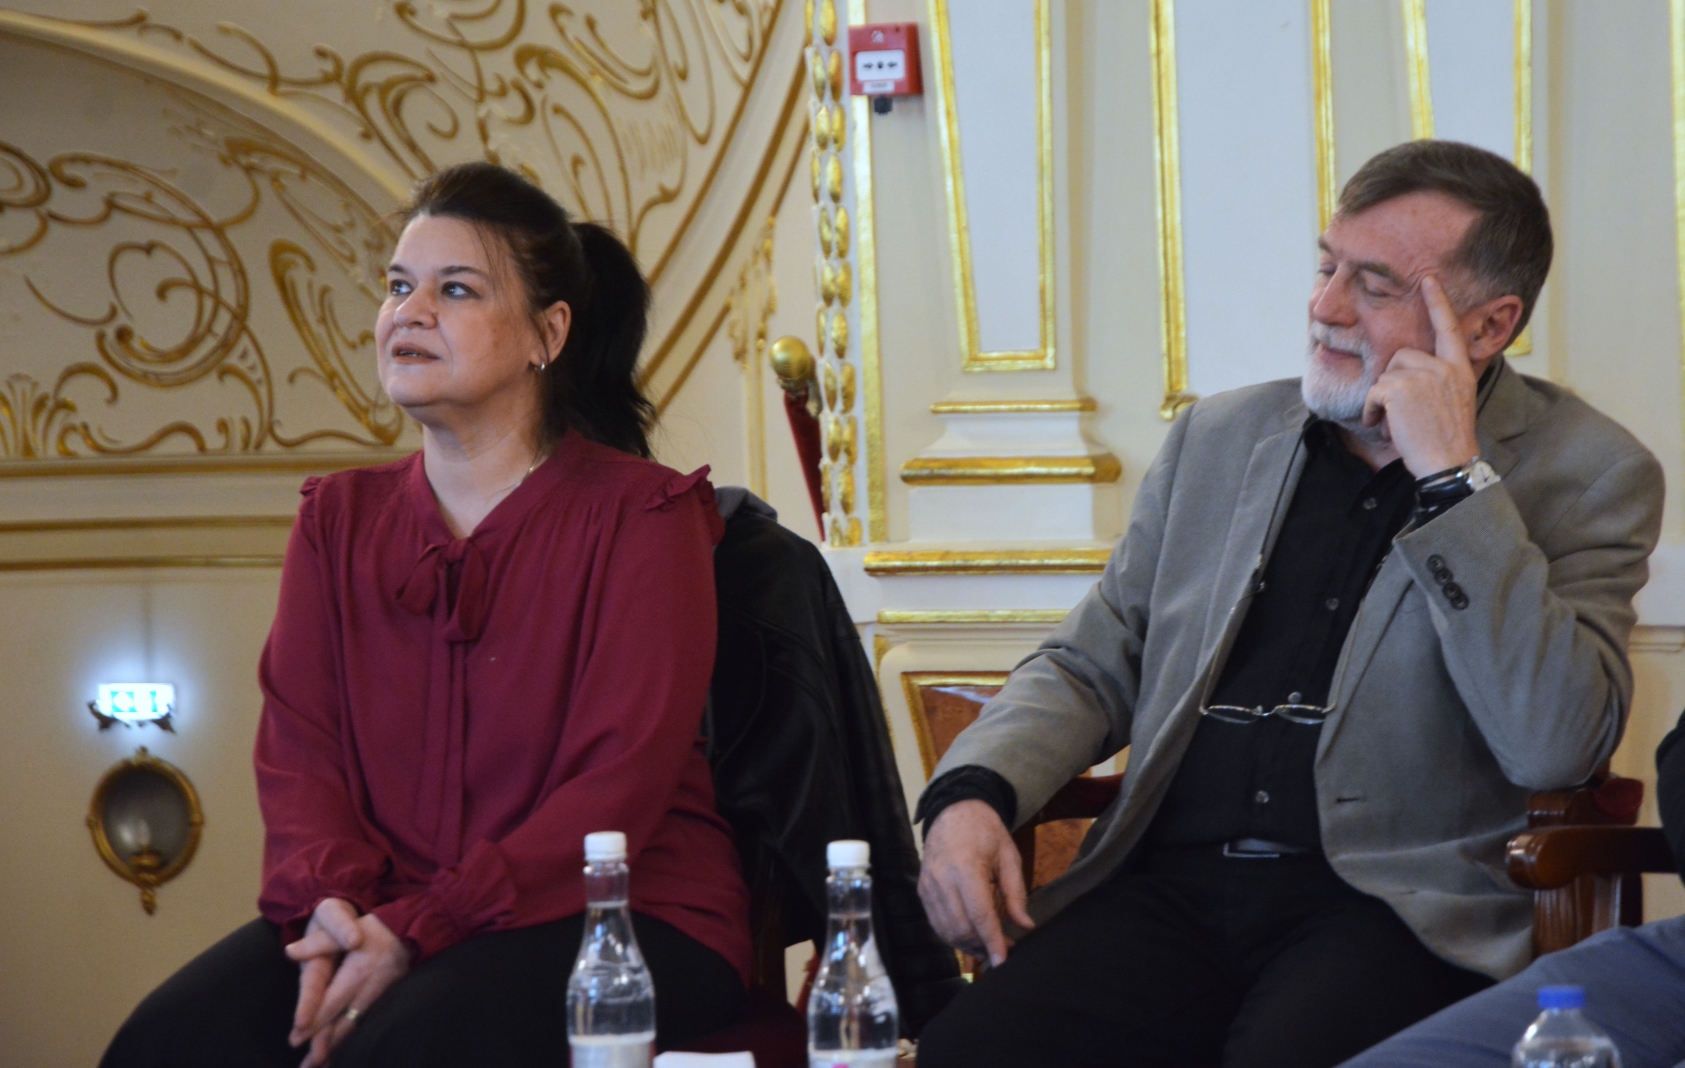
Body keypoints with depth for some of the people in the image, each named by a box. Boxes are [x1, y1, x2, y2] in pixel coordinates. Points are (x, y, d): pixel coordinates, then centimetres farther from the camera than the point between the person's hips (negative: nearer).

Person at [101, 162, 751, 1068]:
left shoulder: (642, 515, -2)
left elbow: (622, 779, -10)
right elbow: (297, 740, 7)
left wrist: (420, 928, -19)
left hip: (618, 915, -4)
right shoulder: (339, 518, 15)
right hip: (383, 915, 4)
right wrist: (330, 901, -16)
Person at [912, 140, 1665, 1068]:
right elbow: (1089, 666, 22)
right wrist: (973, 791, 0)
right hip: (1171, 887, 4)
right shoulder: (1219, 437, 19)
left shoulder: (1589, 475, 4)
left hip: (1391, 906, -4)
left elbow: (1553, 747, -11)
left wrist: (1453, 475, -12)